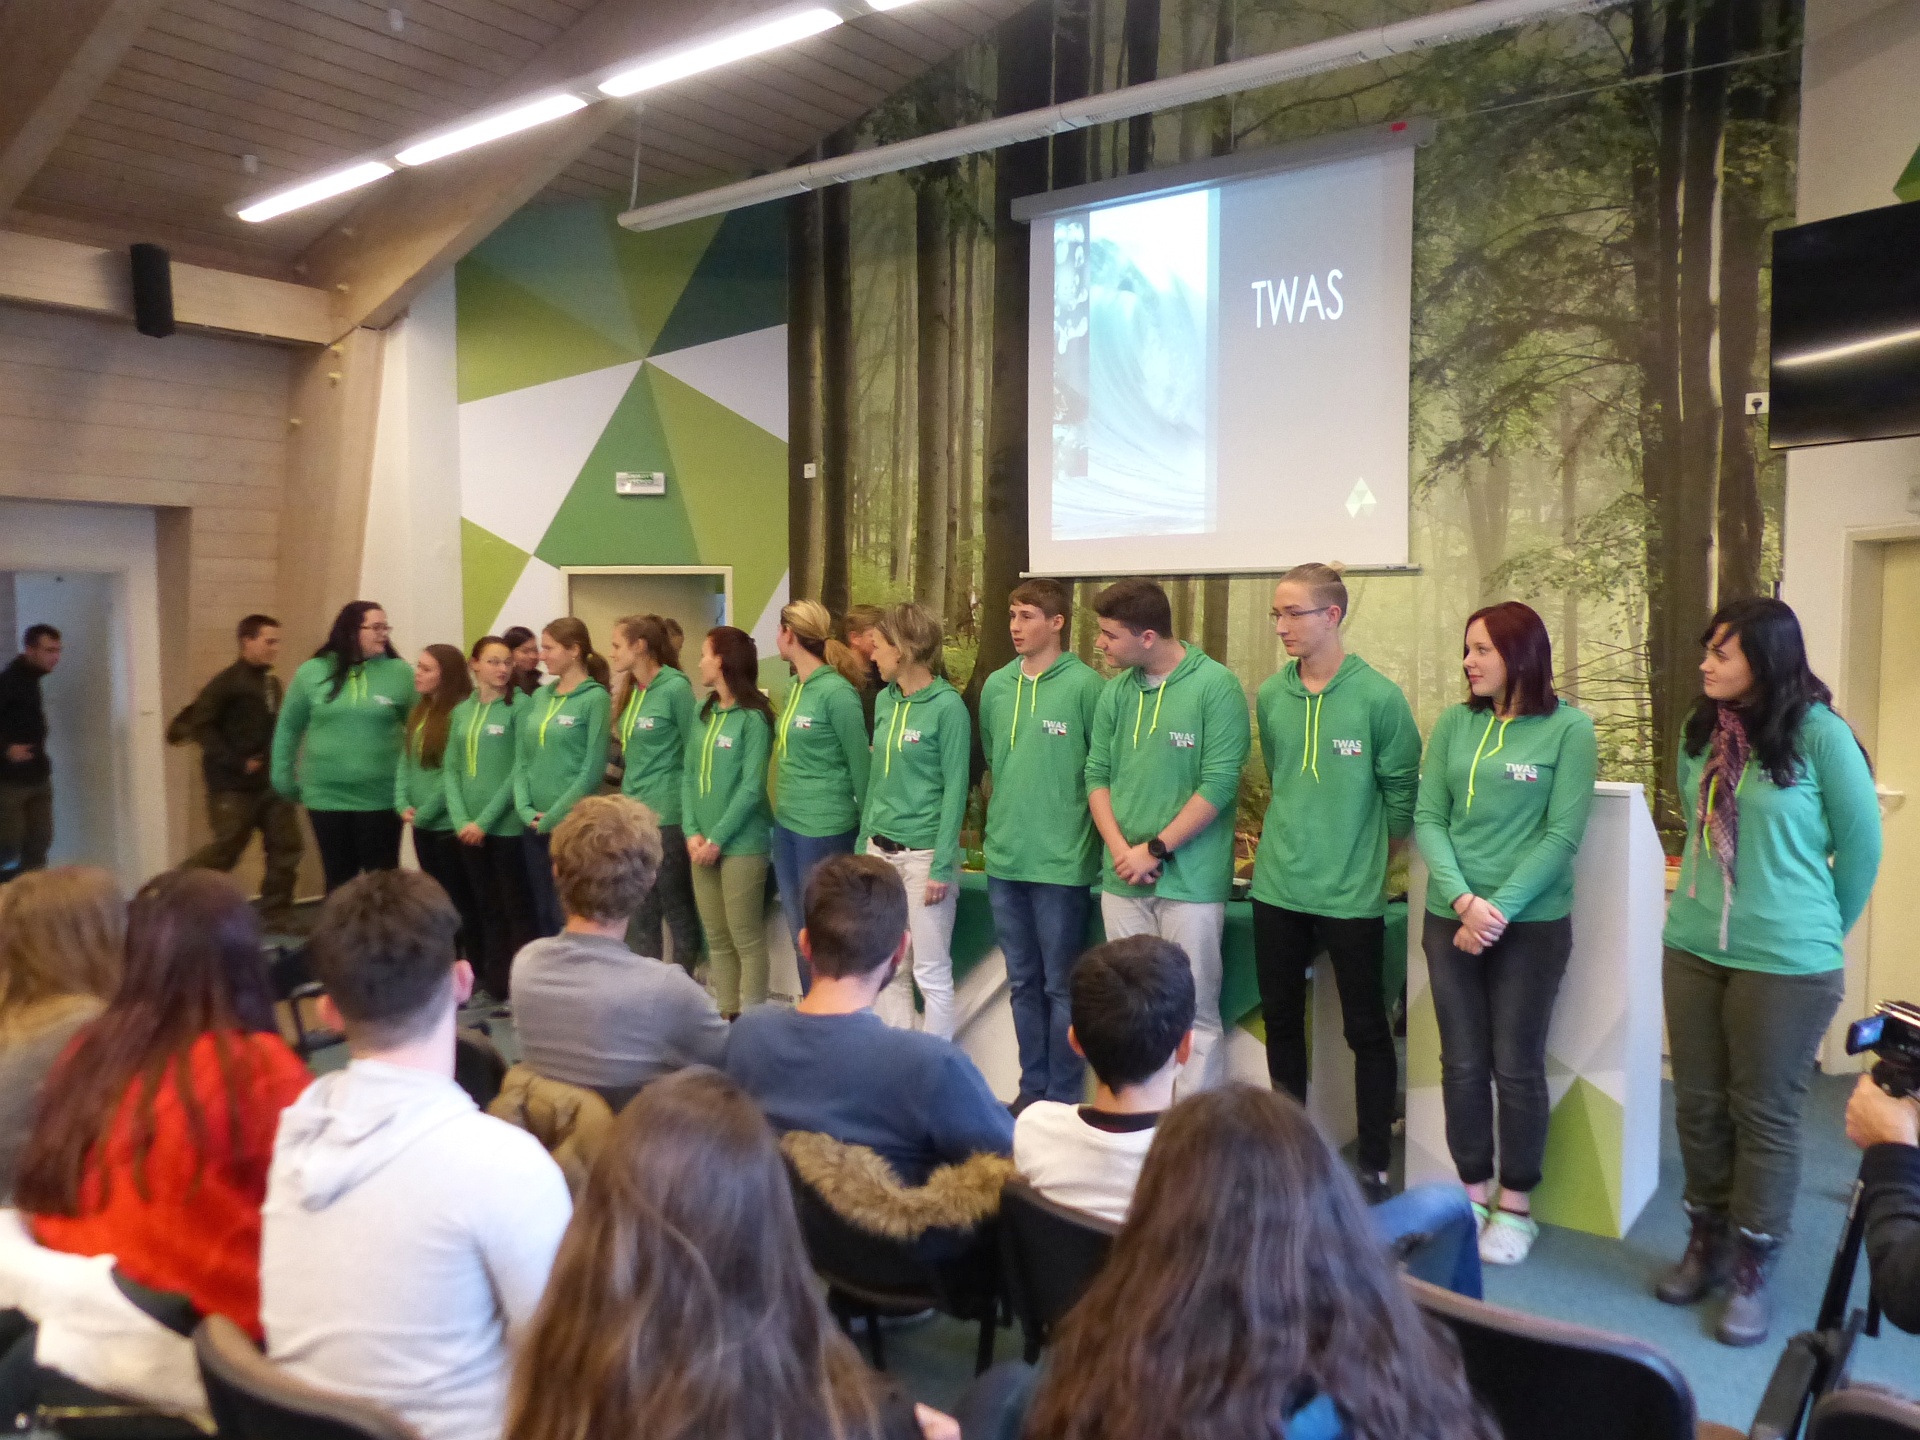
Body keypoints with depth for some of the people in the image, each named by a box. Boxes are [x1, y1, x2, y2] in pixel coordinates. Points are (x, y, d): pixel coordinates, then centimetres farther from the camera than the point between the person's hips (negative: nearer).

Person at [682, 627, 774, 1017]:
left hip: (741, 844, -7)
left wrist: (718, 838, -14)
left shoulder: (753, 717, -10)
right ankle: (727, 1015, 21)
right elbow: (688, 775, 8)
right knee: (717, 939, 12)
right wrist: (692, 832, -4)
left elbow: (752, 788, -14)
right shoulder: (705, 713, 11)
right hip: (703, 844, 7)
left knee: (746, 939, 0)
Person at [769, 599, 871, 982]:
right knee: (800, 934, 14)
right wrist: (782, 810, 10)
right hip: (786, 825, 8)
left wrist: (867, 829, -5)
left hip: (825, 828, -8)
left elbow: (860, 764, -11)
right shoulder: (793, 689, 9)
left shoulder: (836, 691, -15)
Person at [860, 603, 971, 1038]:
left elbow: (955, 790, -13)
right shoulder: (884, 700, 9)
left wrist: (942, 866, -16)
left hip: (924, 852, -7)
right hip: (881, 850, 7)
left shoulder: (947, 706, -12)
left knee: (931, 972, 2)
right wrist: (863, 844, 12)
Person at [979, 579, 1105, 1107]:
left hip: (1060, 861, -6)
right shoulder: (995, 685, 8)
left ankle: (1063, 1099, 17)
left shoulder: (1085, 685, -10)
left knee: (1060, 986, 4)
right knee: (1022, 982, 15)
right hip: (1004, 858, 6)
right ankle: (1032, 1089, 28)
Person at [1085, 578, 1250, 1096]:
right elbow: (1097, 776, 8)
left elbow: (1218, 786, -14)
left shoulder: (1216, 686, -9)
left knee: (1195, 1014, 1)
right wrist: (1121, 849, -6)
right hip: (1122, 879, 5)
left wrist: (1154, 849, -13)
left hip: (1190, 882, -5)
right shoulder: (1116, 690, 7)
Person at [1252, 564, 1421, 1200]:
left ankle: (1374, 1166, 20)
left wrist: (1368, 852, 6)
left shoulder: (1379, 697, -12)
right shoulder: (1270, 695, 3)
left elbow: (1401, 795, -3)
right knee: (1282, 1021, 14)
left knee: (1366, 1030, 6)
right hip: (1276, 887, 5)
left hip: (1351, 892, -5)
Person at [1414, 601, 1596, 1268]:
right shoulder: (1452, 724, 4)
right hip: (1451, 919, 3)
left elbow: (1562, 834, -9)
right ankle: (1475, 1193, 25)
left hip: (1532, 922, -3)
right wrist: (1464, 900, -13)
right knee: (1462, 1064, 9)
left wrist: (1501, 909, -14)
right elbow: (1428, 819, 0)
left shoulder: (1568, 726, -6)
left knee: (1517, 1066, 6)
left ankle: (1515, 1206, 22)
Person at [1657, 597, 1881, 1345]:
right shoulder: (1701, 734, 4)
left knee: (1765, 1116, 7)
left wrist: (1819, 931, 7)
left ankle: (1752, 1270, 22)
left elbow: (1861, 846, -3)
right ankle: (1706, 1242, 31)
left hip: (1785, 963, -5)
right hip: (1694, 949, 5)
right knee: (1698, 1106, 13)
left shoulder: (1817, 734, -12)